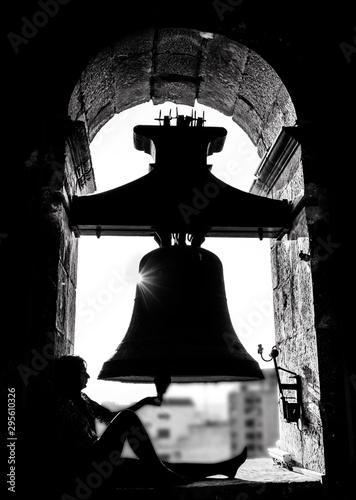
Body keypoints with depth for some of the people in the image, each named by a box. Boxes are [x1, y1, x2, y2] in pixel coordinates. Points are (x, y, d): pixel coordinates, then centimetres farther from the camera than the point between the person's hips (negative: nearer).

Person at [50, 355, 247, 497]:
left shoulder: (81, 399, 15)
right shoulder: (62, 402, -12)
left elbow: (111, 416, 19)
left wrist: (144, 402, 12)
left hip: (96, 465, 8)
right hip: (80, 471, -8)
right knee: (127, 419, -21)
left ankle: (223, 467, -1)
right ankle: (160, 469, -14)